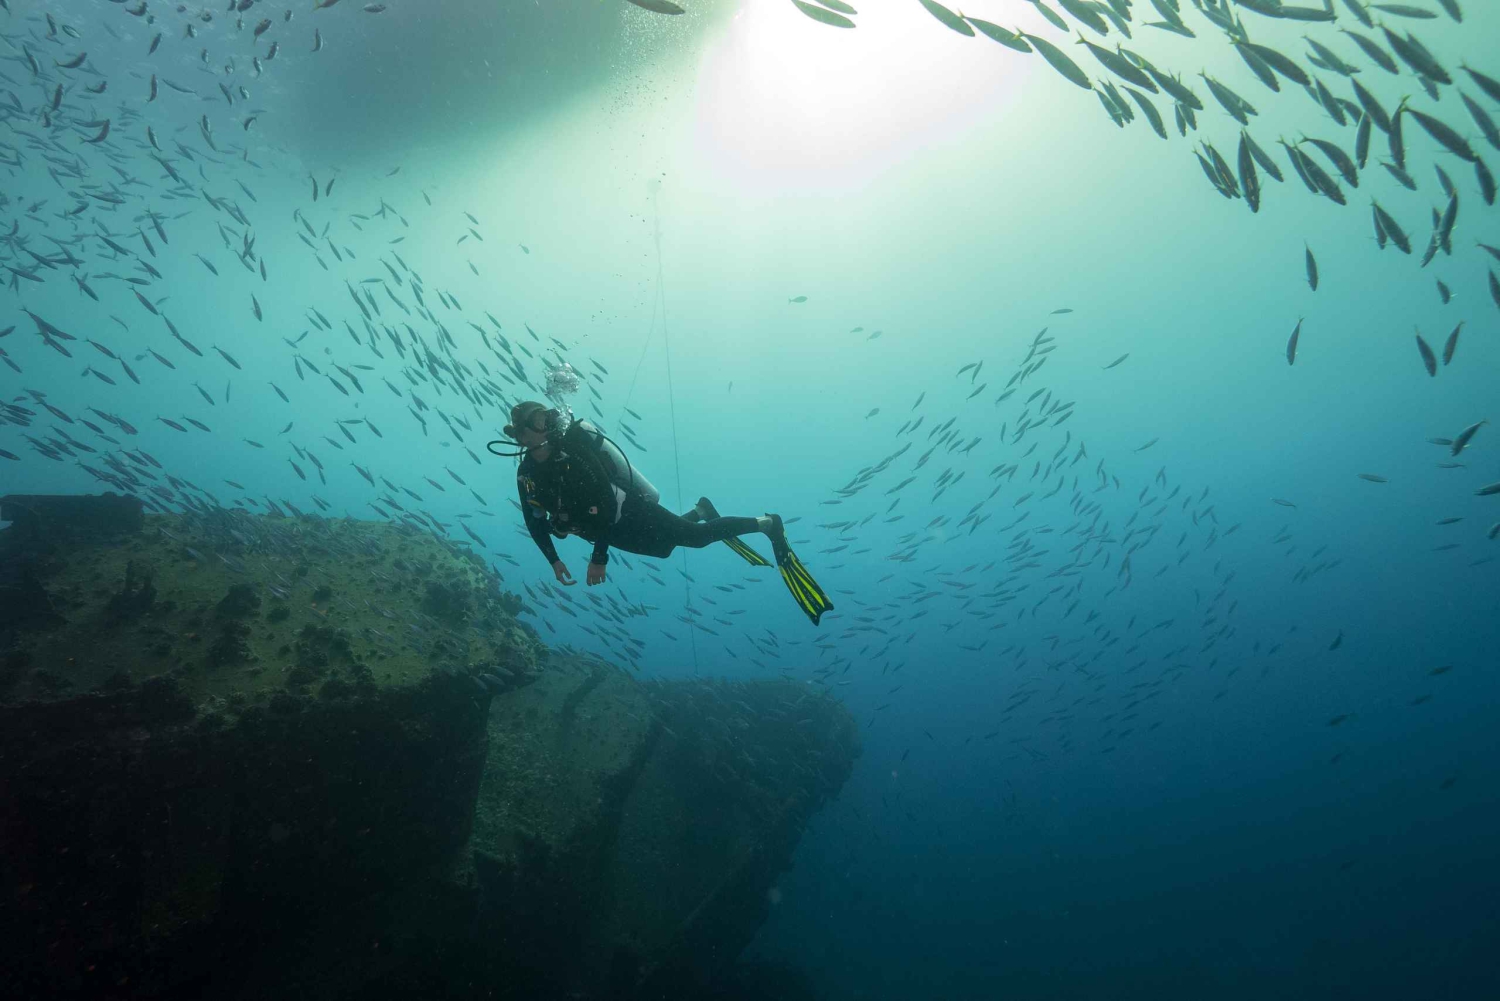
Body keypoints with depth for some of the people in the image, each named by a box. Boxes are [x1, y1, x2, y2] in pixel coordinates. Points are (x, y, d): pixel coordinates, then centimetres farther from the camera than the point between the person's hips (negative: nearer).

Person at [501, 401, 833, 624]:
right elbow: (535, 521, 8)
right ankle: (701, 511, 48)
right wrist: (553, 560, -2)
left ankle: (766, 524, 2)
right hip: (614, 533, 7)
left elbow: (605, 501, -31)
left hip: (633, 514, -7)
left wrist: (599, 558, -32)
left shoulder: (574, 449, -25)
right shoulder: (526, 475, -5)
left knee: (695, 536, -13)